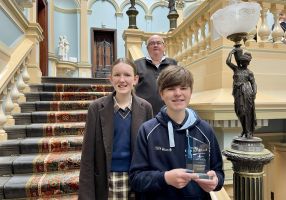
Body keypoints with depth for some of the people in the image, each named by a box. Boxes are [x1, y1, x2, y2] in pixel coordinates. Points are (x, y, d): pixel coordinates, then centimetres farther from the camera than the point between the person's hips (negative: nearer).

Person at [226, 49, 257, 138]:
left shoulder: (249, 72, 9)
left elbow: (253, 84, 5)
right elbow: (228, 62, 4)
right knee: (240, 112, 3)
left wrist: (254, 92, -11)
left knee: (247, 111, -2)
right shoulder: (236, 69, 14)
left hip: (246, 92, -2)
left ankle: (249, 131, 6)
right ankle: (244, 129, 21)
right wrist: (232, 52, 12)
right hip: (238, 93, 2)